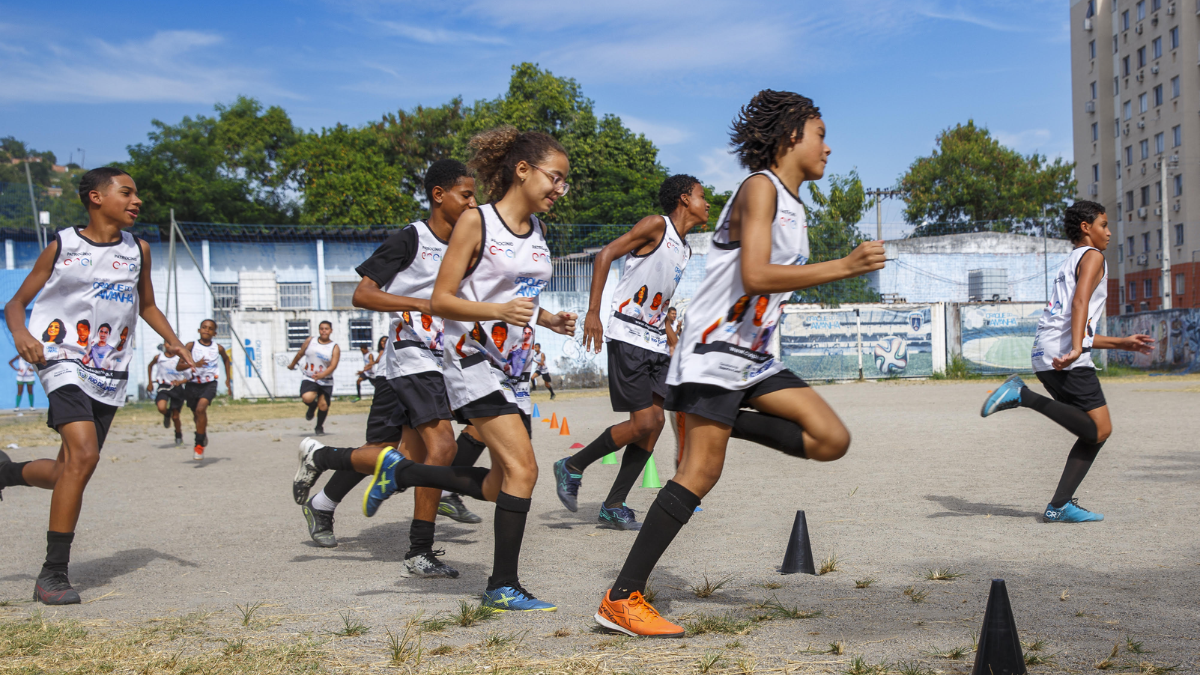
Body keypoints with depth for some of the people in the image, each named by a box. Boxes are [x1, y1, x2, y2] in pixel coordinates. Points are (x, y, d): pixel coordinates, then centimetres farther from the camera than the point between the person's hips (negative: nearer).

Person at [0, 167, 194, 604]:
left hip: (110, 376, 5)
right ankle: (54, 573, -14)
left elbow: (147, 305, 25)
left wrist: (173, 340, 8)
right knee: (84, 454, -23)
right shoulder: (62, 246, 1)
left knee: (69, 472, 6)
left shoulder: (138, 249, 11)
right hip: (64, 361, -5)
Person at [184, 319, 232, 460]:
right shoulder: (191, 346, -6)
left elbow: (226, 360, 20)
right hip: (192, 384, 2)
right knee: (196, 413, 18)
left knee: (201, 408, -25)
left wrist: (228, 379, 22)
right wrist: (194, 364, -30)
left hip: (209, 384, -2)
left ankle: (199, 444, -15)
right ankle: (203, 434, 51)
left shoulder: (218, 348, -2)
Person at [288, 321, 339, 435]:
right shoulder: (310, 341, 2)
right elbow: (300, 354, 18)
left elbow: (333, 366, -16)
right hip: (309, 379, 0)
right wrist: (292, 365, 32)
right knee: (307, 398, -26)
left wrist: (321, 375, -33)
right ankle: (312, 407, 14)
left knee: (323, 406, -3)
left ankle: (319, 427, 26)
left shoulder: (335, 348, -5)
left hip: (326, 381, 0)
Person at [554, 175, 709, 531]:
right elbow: (606, 254, -14)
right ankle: (572, 467, 6)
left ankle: (613, 507, 7)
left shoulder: (685, 250, 17)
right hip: (627, 336, -8)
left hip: (656, 340, 8)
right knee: (643, 423, -12)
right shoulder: (656, 225, -8)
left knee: (656, 422, 0)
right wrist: (593, 312, -20)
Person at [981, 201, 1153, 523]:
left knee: (1095, 431, 10)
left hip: (1045, 355, 9)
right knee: (1099, 430, -15)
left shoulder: (1068, 264, 32)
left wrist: (1122, 343, 35)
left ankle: (1060, 506, 2)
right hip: (1064, 354, -9)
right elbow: (1080, 303, -15)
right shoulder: (1092, 256, 5)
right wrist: (1076, 349, -27)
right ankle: (1024, 396, -21)